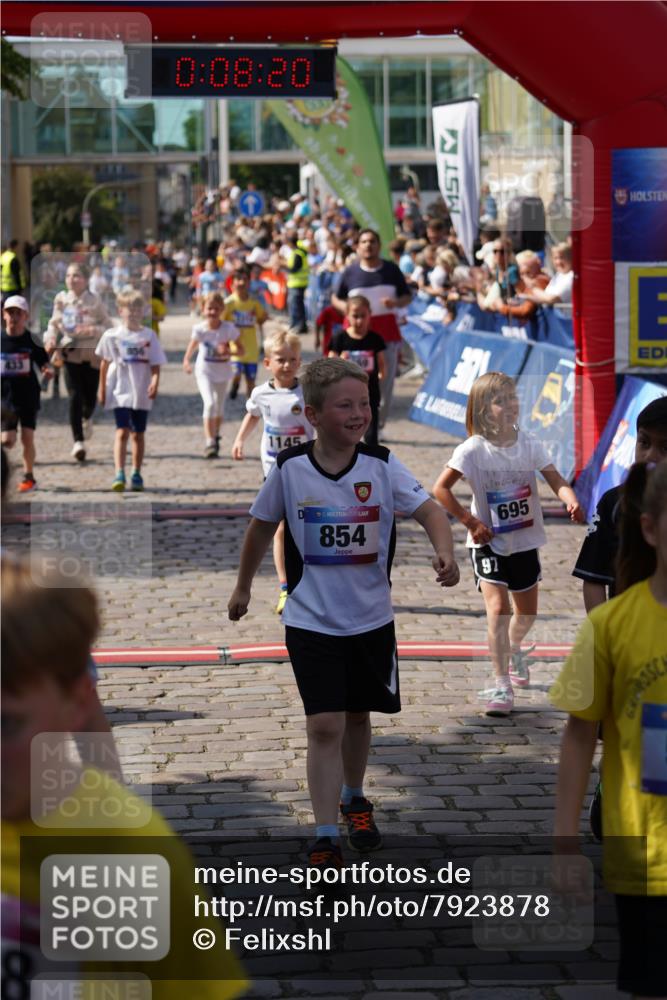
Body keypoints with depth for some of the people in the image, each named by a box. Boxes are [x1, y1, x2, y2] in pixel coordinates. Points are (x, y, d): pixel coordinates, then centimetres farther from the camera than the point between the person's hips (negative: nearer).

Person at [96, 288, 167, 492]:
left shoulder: (148, 335, 1)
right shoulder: (111, 335, 0)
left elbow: (155, 365, 0)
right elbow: (104, 364, 10)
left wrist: (155, 382, -18)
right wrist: (102, 389, 11)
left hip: (141, 393, 2)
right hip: (120, 392, -2)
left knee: (138, 434, 10)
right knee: (122, 431, -13)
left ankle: (136, 475, 21)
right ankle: (119, 475, -18)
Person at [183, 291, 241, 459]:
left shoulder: (228, 329, -13)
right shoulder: (200, 329, -11)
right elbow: (193, 345, 6)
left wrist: (228, 352, -28)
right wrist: (186, 360, -11)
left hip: (222, 371, 2)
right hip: (204, 371, -2)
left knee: (219, 408, 14)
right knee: (210, 404, -20)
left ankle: (215, 437, 40)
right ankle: (210, 442, -19)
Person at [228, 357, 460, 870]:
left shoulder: (382, 465, -9)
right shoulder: (290, 468, -9)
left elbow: (427, 508, -17)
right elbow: (262, 526, 7)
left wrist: (444, 552, -37)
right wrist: (244, 587, 16)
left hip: (371, 617, 2)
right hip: (311, 620, -2)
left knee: (358, 715, 18)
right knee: (324, 726, -9)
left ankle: (354, 799, 43)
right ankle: (325, 838, -7)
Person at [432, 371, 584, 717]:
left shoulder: (530, 445, -7)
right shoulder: (473, 450, -16)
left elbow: (557, 481, -15)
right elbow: (440, 489, -15)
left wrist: (572, 503, -36)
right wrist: (471, 522, -17)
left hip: (525, 542, 4)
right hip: (488, 544, -4)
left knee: (527, 612, 17)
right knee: (498, 608, -17)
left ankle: (513, 650, 50)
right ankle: (501, 683, -9)